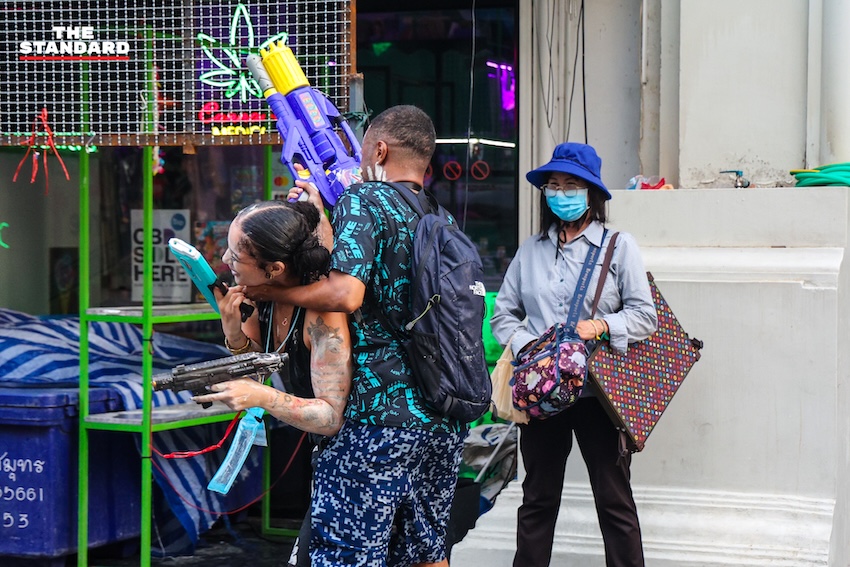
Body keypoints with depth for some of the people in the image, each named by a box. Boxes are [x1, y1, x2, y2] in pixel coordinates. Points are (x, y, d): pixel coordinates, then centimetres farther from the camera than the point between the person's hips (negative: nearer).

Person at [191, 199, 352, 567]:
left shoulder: (321, 314, -30)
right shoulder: (267, 296, -7)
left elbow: (333, 416, -27)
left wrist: (263, 397, -39)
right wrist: (233, 329, -14)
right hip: (322, 451, 8)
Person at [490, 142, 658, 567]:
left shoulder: (619, 246, 1)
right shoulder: (531, 250, 11)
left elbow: (645, 315, 0)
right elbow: (503, 313, 12)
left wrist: (601, 326, -16)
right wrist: (525, 345, -6)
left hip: (597, 390, -3)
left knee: (614, 500, 1)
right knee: (538, 498, 11)